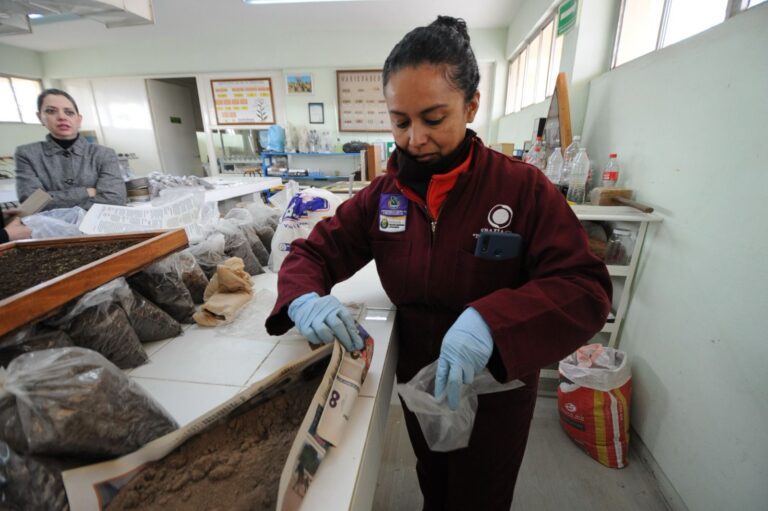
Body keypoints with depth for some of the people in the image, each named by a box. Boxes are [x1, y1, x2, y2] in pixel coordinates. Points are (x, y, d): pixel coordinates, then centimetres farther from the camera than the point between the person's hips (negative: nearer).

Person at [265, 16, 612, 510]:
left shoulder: (523, 187, -20)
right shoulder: (382, 195, -10)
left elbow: (586, 288, -23)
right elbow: (313, 252, -7)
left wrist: (490, 320, -41)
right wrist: (304, 300, -30)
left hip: (495, 389, -3)